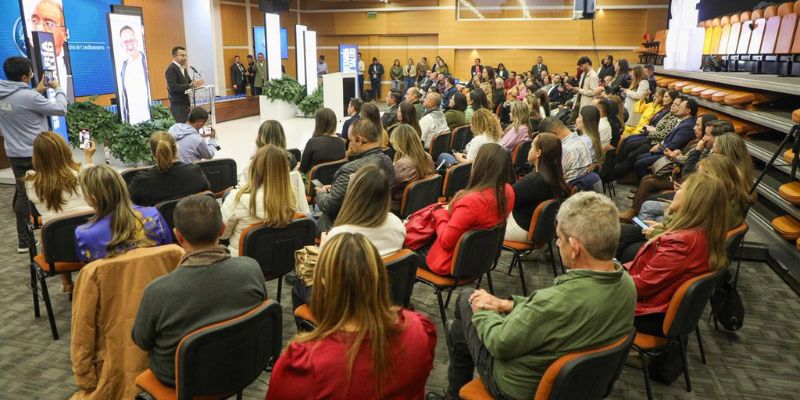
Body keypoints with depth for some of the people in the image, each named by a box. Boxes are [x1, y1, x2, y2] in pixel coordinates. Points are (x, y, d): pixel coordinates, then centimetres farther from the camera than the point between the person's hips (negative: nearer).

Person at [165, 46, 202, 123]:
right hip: (178, 105, -8)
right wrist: (190, 85, -26)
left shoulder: (183, 68, 17)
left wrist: (195, 83, -8)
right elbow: (173, 87, -20)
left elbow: (189, 81, 16)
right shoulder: (171, 69, -11)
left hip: (185, 104, 8)